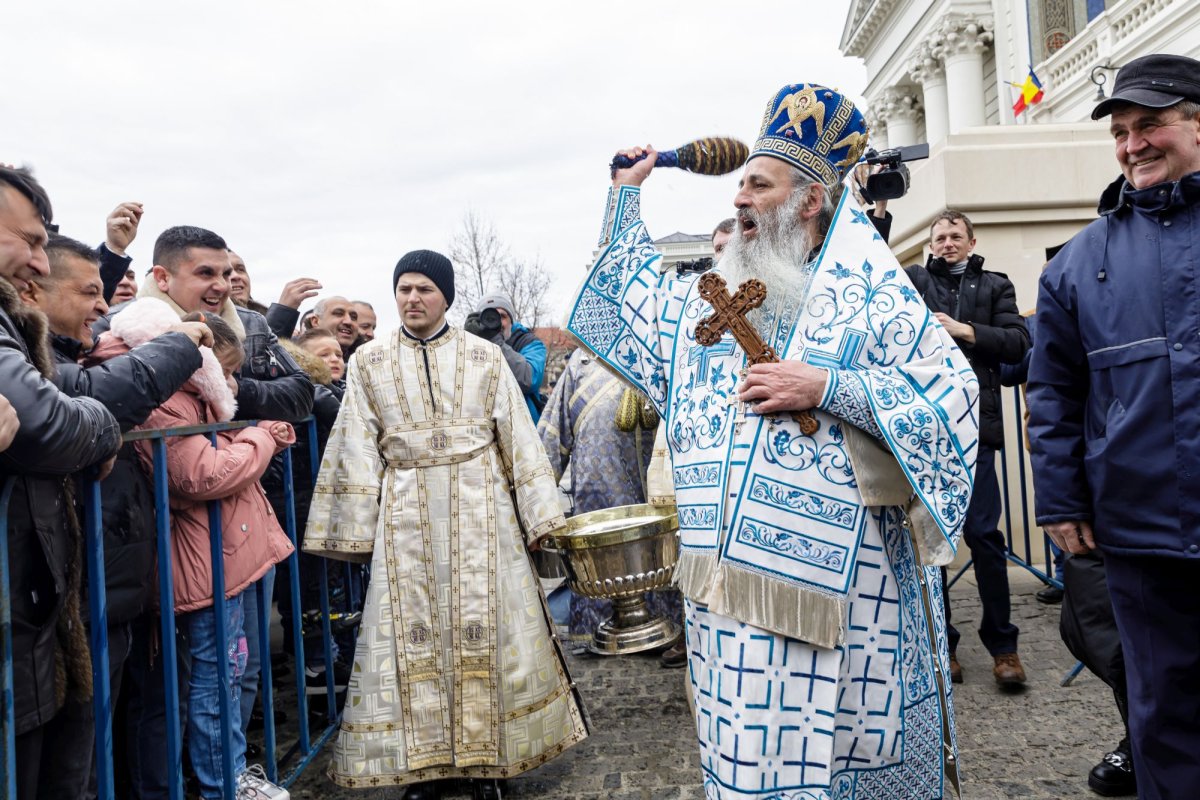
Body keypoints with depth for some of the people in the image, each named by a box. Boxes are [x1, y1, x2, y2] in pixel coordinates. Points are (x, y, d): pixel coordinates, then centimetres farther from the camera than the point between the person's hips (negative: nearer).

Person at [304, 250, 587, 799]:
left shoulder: (484, 356, 3)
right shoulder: (369, 362, 6)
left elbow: (519, 438, 2)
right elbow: (358, 451, 4)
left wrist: (539, 515, -2)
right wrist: (352, 530, -2)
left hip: (480, 511, -1)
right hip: (406, 517, 1)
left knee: (483, 629, 3)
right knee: (413, 634, 4)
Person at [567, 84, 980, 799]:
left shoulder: (872, 292, -2)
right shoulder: (711, 297, 14)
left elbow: (954, 394, -10)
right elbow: (635, 296, 29)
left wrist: (826, 387, -16)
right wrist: (627, 195, 27)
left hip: (838, 585, -4)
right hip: (729, 584, 5)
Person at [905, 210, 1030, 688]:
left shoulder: (994, 286, 13)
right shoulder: (914, 280, 15)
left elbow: (1018, 343, 3)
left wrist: (965, 330, -8)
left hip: (972, 423, -1)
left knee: (982, 532, -5)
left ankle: (1002, 643, 9)